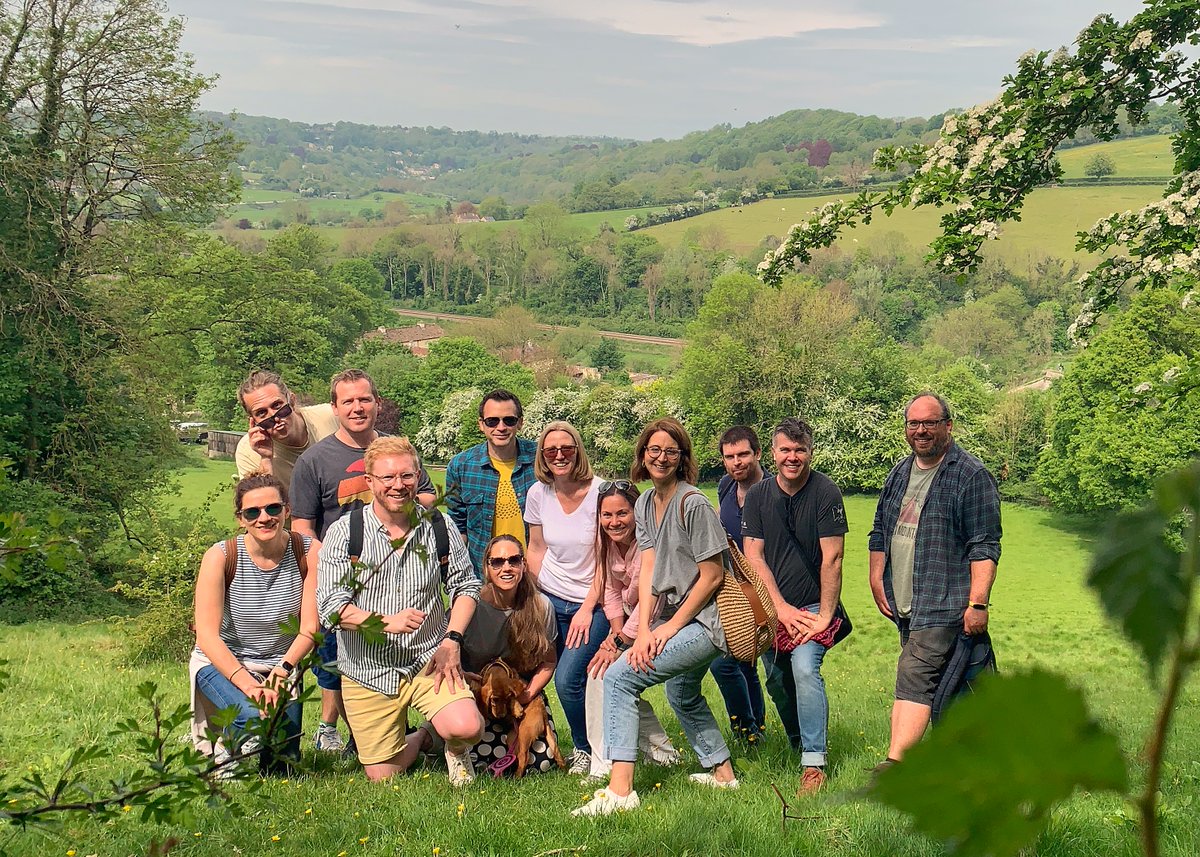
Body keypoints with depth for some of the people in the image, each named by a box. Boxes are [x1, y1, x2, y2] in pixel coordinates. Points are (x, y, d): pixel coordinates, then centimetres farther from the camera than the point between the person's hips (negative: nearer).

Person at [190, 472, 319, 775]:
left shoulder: (308, 553, -13)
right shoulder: (220, 557, -18)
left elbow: (309, 628, -12)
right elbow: (207, 635, -21)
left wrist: (279, 674, -26)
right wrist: (248, 685, -33)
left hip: (280, 666, 3)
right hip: (222, 662, -3)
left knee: (283, 762, -1)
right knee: (253, 715, -32)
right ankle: (225, 751, 2)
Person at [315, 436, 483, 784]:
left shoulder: (438, 525, -1)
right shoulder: (345, 532, -8)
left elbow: (465, 585, 7)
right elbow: (331, 605, -13)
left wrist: (452, 640, -9)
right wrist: (387, 623, -28)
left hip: (430, 660, 0)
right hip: (369, 669, 0)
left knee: (466, 728, -25)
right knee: (383, 776, 3)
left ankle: (454, 749, 13)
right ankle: (422, 738, 38)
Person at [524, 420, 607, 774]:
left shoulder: (599, 492, -11)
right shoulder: (538, 493, 1)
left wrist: (587, 608, -10)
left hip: (592, 602, -3)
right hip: (551, 599, 4)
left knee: (567, 679, -14)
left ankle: (586, 750, 9)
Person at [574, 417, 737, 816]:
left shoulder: (694, 505, -17)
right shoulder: (645, 504, 7)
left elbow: (712, 575, -17)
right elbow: (648, 569, 0)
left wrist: (670, 628, -16)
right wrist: (644, 629, -12)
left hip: (702, 622, -10)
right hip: (674, 620, 10)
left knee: (619, 677, -19)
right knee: (682, 696, 30)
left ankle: (619, 790, -23)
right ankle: (722, 772, 49)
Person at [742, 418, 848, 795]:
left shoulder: (825, 492, -10)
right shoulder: (758, 495, 1)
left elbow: (832, 559, -12)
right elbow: (753, 556, -1)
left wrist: (824, 616, -15)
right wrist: (780, 607, -11)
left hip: (812, 606, -4)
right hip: (771, 607, 4)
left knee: (805, 669, -23)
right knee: (777, 680, 8)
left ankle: (814, 764, -20)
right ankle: (799, 744, 33)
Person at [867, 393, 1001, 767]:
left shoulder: (971, 475, -7)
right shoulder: (900, 473, 15)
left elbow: (984, 546, -12)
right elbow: (880, 532, 23)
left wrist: (978, 603, -18)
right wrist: (877, 582, 13)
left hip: (944, 603, -8)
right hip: (903, 603, 8)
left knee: (915, 677, -17)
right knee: (936, 684, 13)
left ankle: (893, 765, -21)